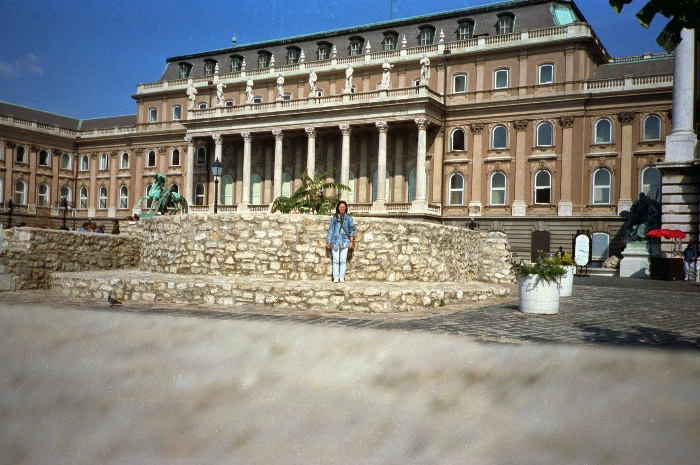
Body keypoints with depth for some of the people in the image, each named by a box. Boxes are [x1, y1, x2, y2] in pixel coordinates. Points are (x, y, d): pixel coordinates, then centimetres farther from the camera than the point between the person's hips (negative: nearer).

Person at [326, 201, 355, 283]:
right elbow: (331, 230, 7)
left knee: (343, 260, -2)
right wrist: (328, 242, 3)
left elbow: (351, 230, 9)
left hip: (344, 242, 0)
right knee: (336, 260, -2)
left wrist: (351, 241, 2)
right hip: (335, 241, 0)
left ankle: (342, 277, 2)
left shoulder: (348, 218, 8)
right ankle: (336, 277, 1)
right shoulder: (334, 218, 7)